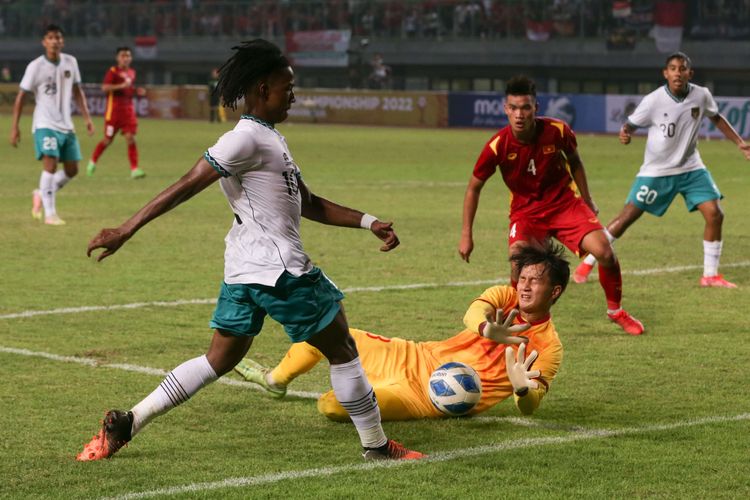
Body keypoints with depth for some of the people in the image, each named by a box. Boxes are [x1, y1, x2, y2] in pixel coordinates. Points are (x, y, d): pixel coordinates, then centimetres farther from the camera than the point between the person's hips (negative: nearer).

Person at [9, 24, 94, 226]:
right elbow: (21, 96, -4)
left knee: (72, 170, 6)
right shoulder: (36, 66, -9)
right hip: (45, 124, -6)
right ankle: (49, 214, -17)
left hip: (66, 125, 6)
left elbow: (77, 91, 15)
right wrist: (15, 127, -7)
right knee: (50, 163, -20)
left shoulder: (70, 62, 5)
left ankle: (41, 195, 28)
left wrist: (87, 117, 7)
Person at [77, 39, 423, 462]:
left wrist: (368, 222, 17)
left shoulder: (270, 139, 18)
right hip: (279, 269, -10)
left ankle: (126, 423, 7)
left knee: (221, 359, 12)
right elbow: (188, 186, -19)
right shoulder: (248, 139, -14)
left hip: (245, 270, 10)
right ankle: (377, 446, 14)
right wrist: (125, 232, -22)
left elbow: (309, 204, 24)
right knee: (342, 349, 4)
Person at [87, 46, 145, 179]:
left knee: (130, 138, -8)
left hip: (128, 108, 5)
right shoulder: (113, 71, -7)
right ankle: (93, 161, 28)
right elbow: (105, 88, -20)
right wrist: (121, 86, -29)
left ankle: (134, 169, -12)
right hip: (114, 109, -5)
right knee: (108, 140, 4)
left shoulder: (132, 72, 13)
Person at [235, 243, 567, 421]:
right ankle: (276, 380, 39)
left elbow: (528, 408, -16)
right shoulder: (505, 297, -1)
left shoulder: (548, 347, -12)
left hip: (432, 398, -5)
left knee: (332, 406, -22)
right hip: (419, 358, 5)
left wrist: (522, 387, -40)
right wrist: (487, 329, -48)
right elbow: (473, 313, -24)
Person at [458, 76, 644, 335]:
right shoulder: (498, 146, -20)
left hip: (565, 202, 1)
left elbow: (574, 161, 7)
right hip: (525, 211, -1)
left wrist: (587, 200, 11)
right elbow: (474, 188, -5)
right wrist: (466, 235, -5)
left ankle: (616, 311, 13)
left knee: (604, 252, -15)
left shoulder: (557, 131, -17)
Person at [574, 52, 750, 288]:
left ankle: (711, 275, 4)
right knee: (627, 216, -5)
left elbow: (716, 118, 12)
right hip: (657, 170, -3)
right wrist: (624, 133, -35)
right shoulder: (654, 101, -18)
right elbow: (631, 124, -11)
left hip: (691, 168, 3)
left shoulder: (702, 96, -7)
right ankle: (587, 263, 8)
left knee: (715, 214, -10)